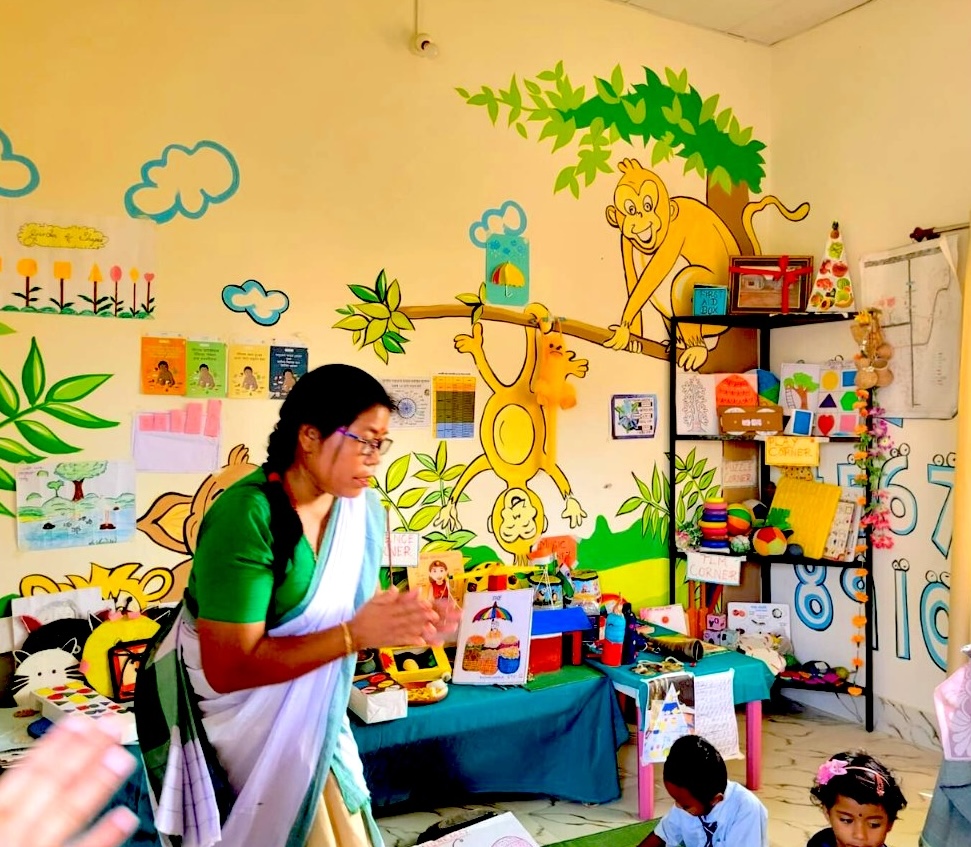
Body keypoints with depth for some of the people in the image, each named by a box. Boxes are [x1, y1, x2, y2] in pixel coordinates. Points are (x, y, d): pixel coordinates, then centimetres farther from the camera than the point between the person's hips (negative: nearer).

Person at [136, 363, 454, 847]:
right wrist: (355, 634, -34)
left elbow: (329, 615, 1)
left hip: (303, 706, 6)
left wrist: (393, 626, -21)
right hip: (224, 706, -6)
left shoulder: (363, 509, -8)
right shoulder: (246, 516, -29)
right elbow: (229, 668, -31)